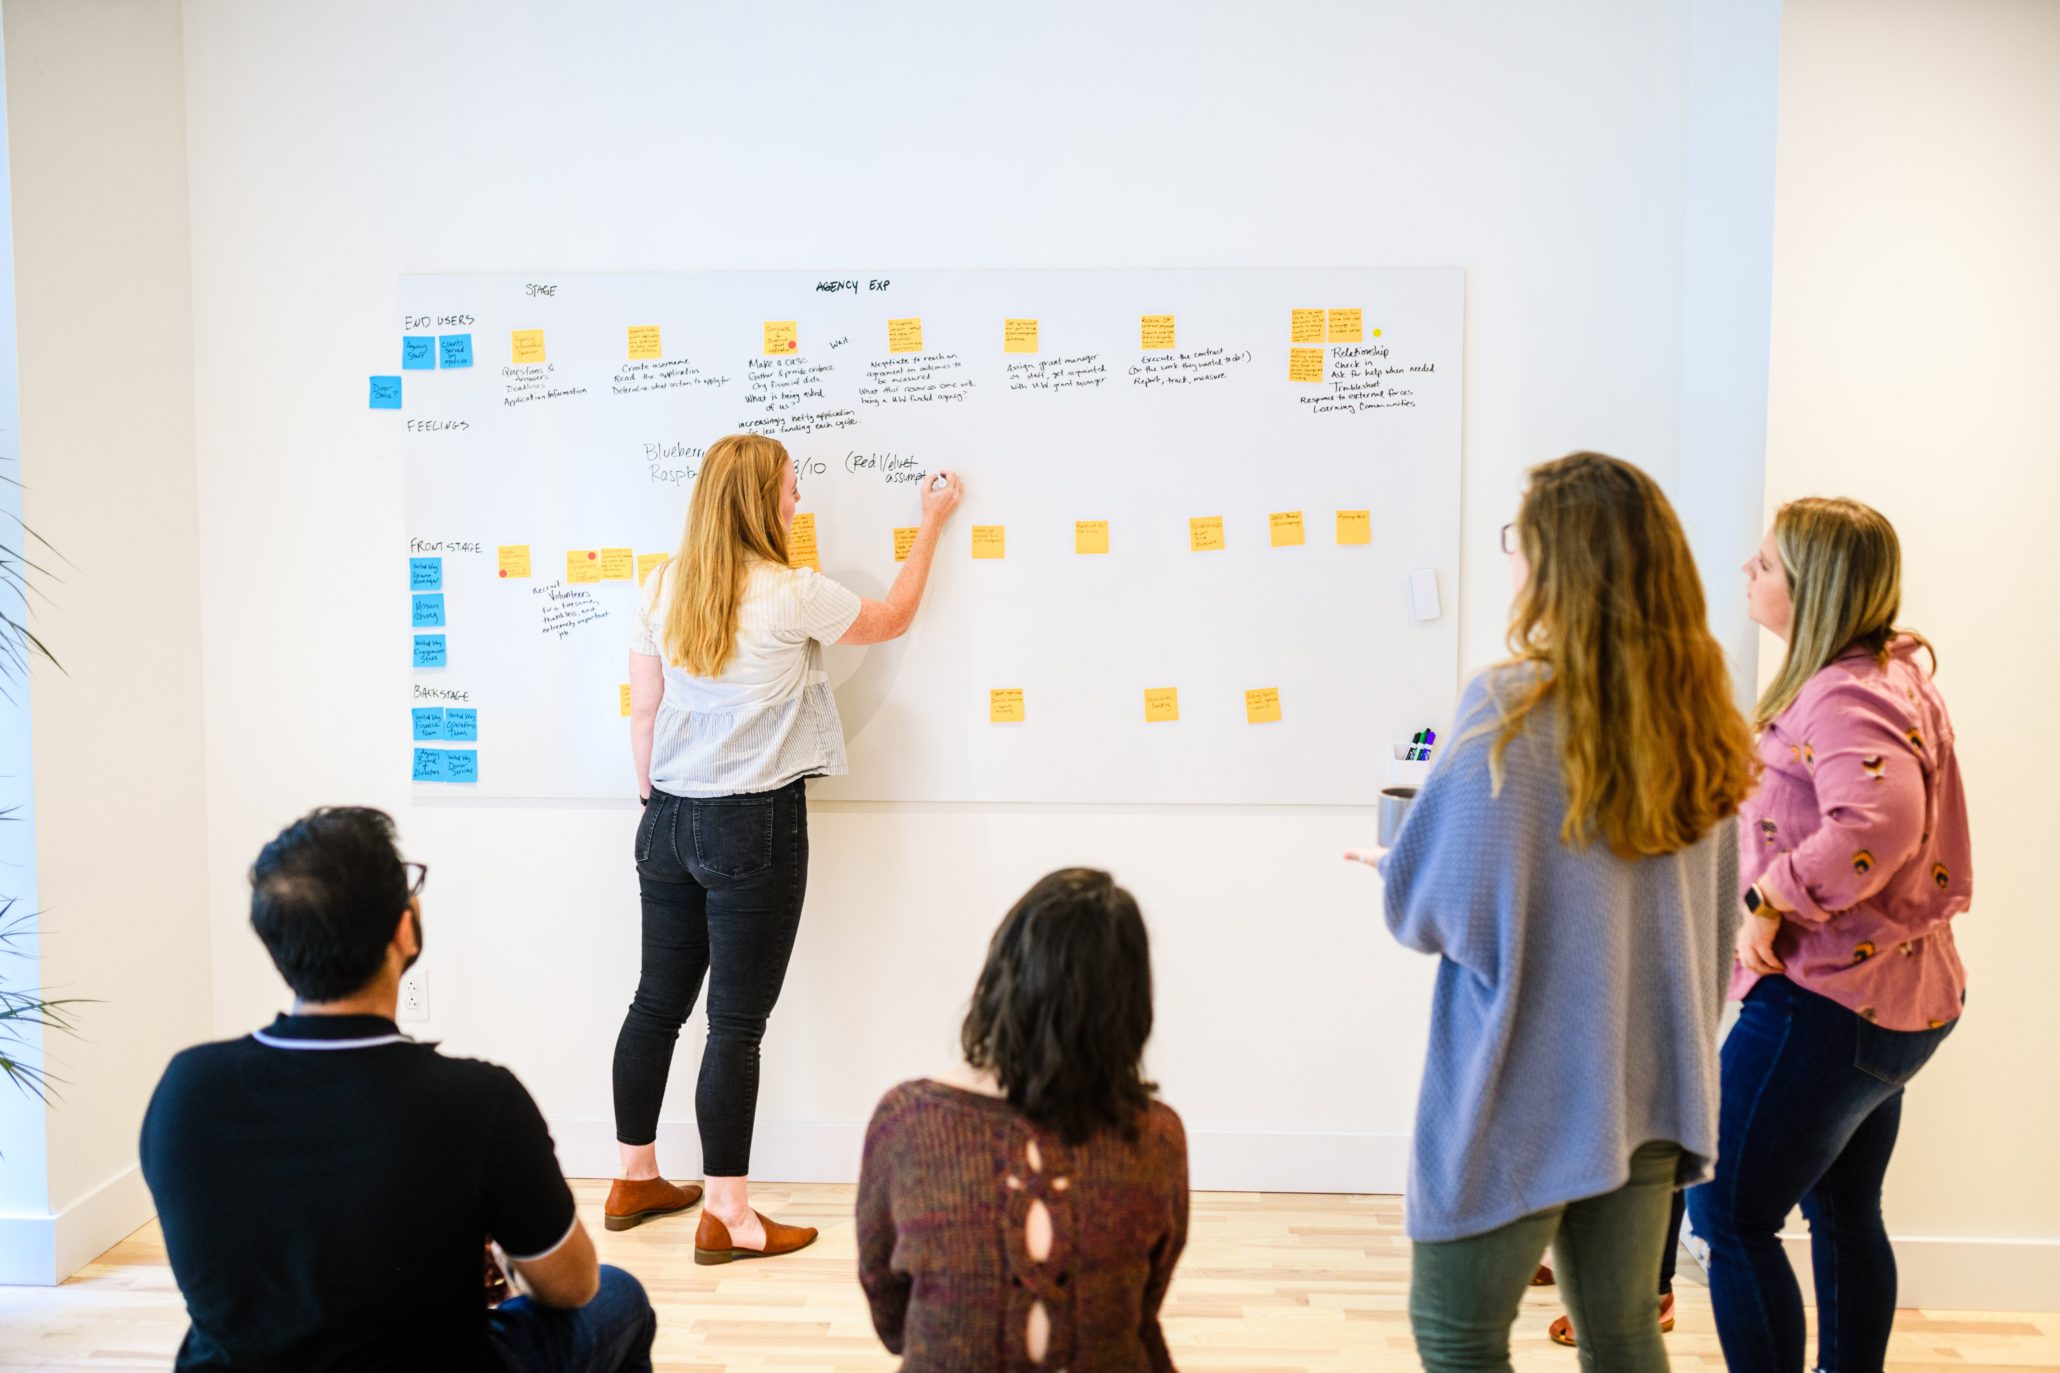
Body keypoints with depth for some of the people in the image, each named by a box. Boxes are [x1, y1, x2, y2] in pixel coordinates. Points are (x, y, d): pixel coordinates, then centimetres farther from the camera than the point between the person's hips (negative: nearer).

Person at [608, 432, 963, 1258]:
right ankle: (727, 1217, 8)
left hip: (671, 820, 6)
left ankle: (635, 1180, 30)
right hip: (755, 826, -6)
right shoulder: (792, 595, -11)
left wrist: (660, 804, 17)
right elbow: (891, 621, 5)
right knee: (737, 1022, 0)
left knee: (658, 1001, 16)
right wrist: (930, 528, 16)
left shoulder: (666, 588, 4)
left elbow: (643, 712, 7)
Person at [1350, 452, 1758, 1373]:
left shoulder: (1511, 713, -20)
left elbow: (1437, 910, -14)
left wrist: (1392, 872, 6)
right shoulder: (1696, 717, 1)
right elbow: (1712, 916, 11)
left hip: (1525, 1093, -6)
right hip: (1650, 1087, 7)